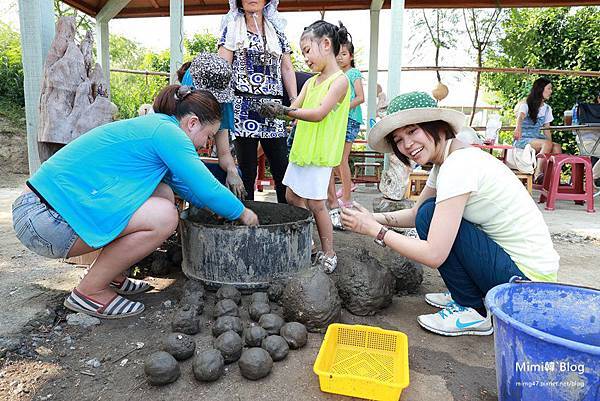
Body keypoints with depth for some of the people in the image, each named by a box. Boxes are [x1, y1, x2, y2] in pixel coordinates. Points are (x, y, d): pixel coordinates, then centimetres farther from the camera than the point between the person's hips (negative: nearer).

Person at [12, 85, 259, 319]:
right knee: (164, 216, -19)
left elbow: (185, 184, 27)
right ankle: (90, 293, -2)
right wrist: (243, 213, 1)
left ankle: (112, 277, 16)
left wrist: (218, 207, 25)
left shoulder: (152, 124, 16)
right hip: (46, 220, -10)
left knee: (163, 194, 6)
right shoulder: (167, 131, -14)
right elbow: (207, 189, -16)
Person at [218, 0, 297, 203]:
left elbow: (287, 70, 16)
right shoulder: (232, 28, 10)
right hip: (244, 107, -2)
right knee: (247, 172, -1)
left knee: (284, 171, -2)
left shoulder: (277, 30, 19)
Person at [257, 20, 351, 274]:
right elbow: (295, 110, 12)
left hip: (320, 154, -8)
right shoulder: (310, 82, 15)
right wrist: (276, 111, -6)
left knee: (315, 203, -3)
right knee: (292, 197, 11)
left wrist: (285, 111, -23)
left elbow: (319, 113, -20)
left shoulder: (339, 80, -9)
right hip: (301, 150, 8)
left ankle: (328, 253, 13)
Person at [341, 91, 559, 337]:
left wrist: (374, 230, -19)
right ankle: (464, 295, 19)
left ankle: (473, 312, -3)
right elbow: (415, 213, 14)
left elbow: (434, 255, -28)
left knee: (432, 214, -18)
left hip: (528, 276, -9)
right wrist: (374, 218, -2)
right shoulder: (445, 162, 5)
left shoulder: (459, 166, -24)